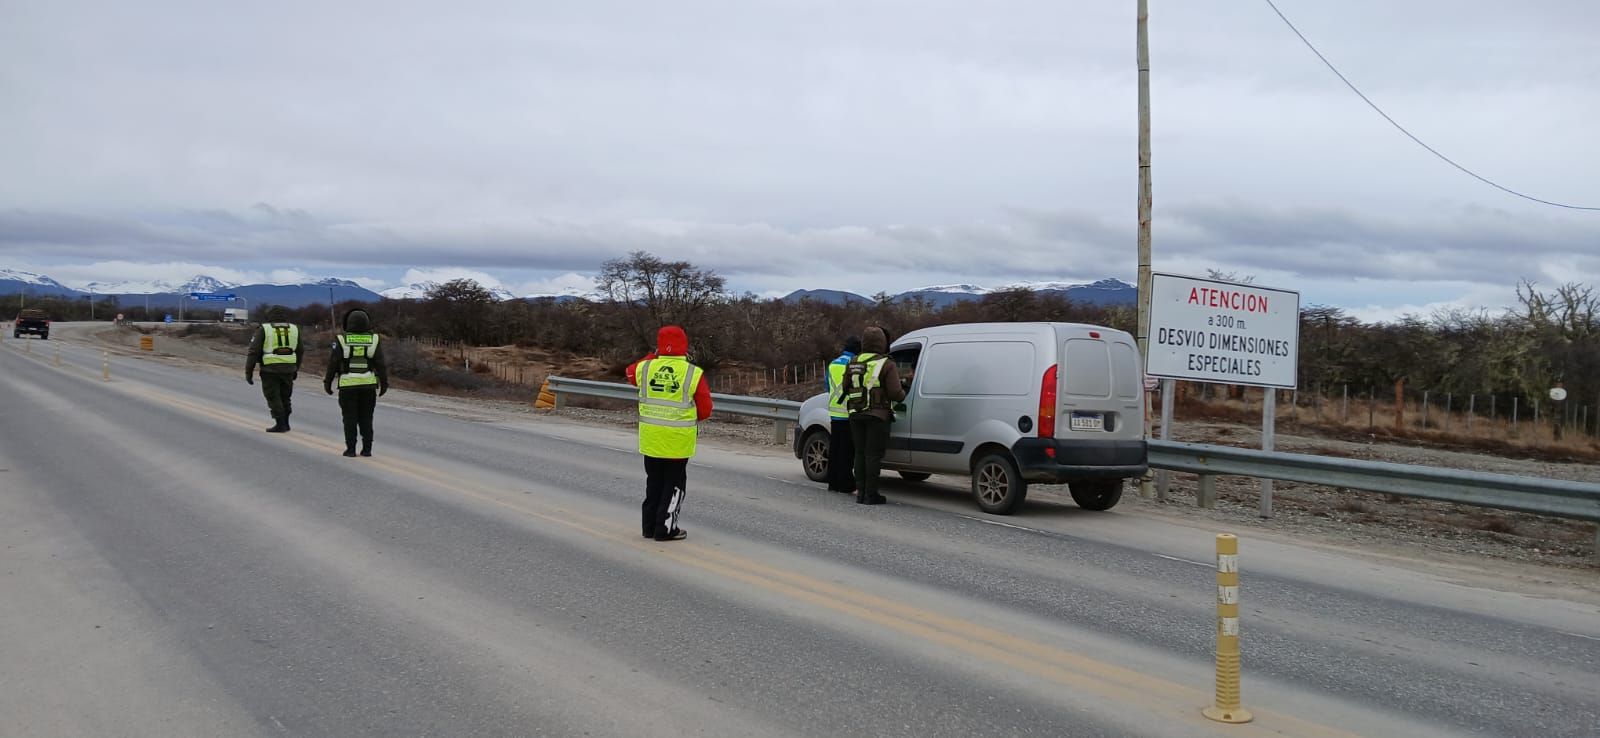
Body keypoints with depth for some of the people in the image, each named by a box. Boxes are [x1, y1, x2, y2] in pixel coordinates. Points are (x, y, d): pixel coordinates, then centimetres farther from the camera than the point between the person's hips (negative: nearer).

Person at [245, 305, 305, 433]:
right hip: (288, 369, 4)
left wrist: (248, 371, -1)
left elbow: (254, 351, -7)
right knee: (285, 397, 17)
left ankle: (280, 424, -1)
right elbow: (301, 350, 16)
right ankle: (285, 423, 21)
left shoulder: (264, 329, -4)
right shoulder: (294, 329, 9)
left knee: (273, 397, 3)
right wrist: (296, 369, 27)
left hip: (270, 369, -4)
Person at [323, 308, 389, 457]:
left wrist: (327, 382, 5)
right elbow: (380, 364, 0)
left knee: (350, 418, 4)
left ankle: (350, 449, 2)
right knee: (366, 418, 9)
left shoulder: (341, 340, -5)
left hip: (347, 385, -2)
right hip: (368, 384, 2)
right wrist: (384, 383, 7)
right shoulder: (373, 340, 0)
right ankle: (367, 449, 6)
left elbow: (333, 363, -4)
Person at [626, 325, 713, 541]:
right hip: (678, 441, -4)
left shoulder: (645, 368, -4)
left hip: (650, 439, 4)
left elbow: (631, 373, 22)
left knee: (654, 481, 17)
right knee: (674, 483, 8)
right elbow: (705, 410, -7)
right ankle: (665, 528, 8)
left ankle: (650, 526, 24)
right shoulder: (694, 374, -12)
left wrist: (653, 357, 23)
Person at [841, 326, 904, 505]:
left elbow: (845, 388, 11)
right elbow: (895, 393, -14)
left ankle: (860, 492, 13)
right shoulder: (887, 365, -10)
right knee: (873, 455, -1)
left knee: (860, 454, 12)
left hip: (856, 415, 5)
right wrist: (903, 394, 7)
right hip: (878, 416, -5)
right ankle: (870, 495, -1)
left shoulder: (853, 363, 6)